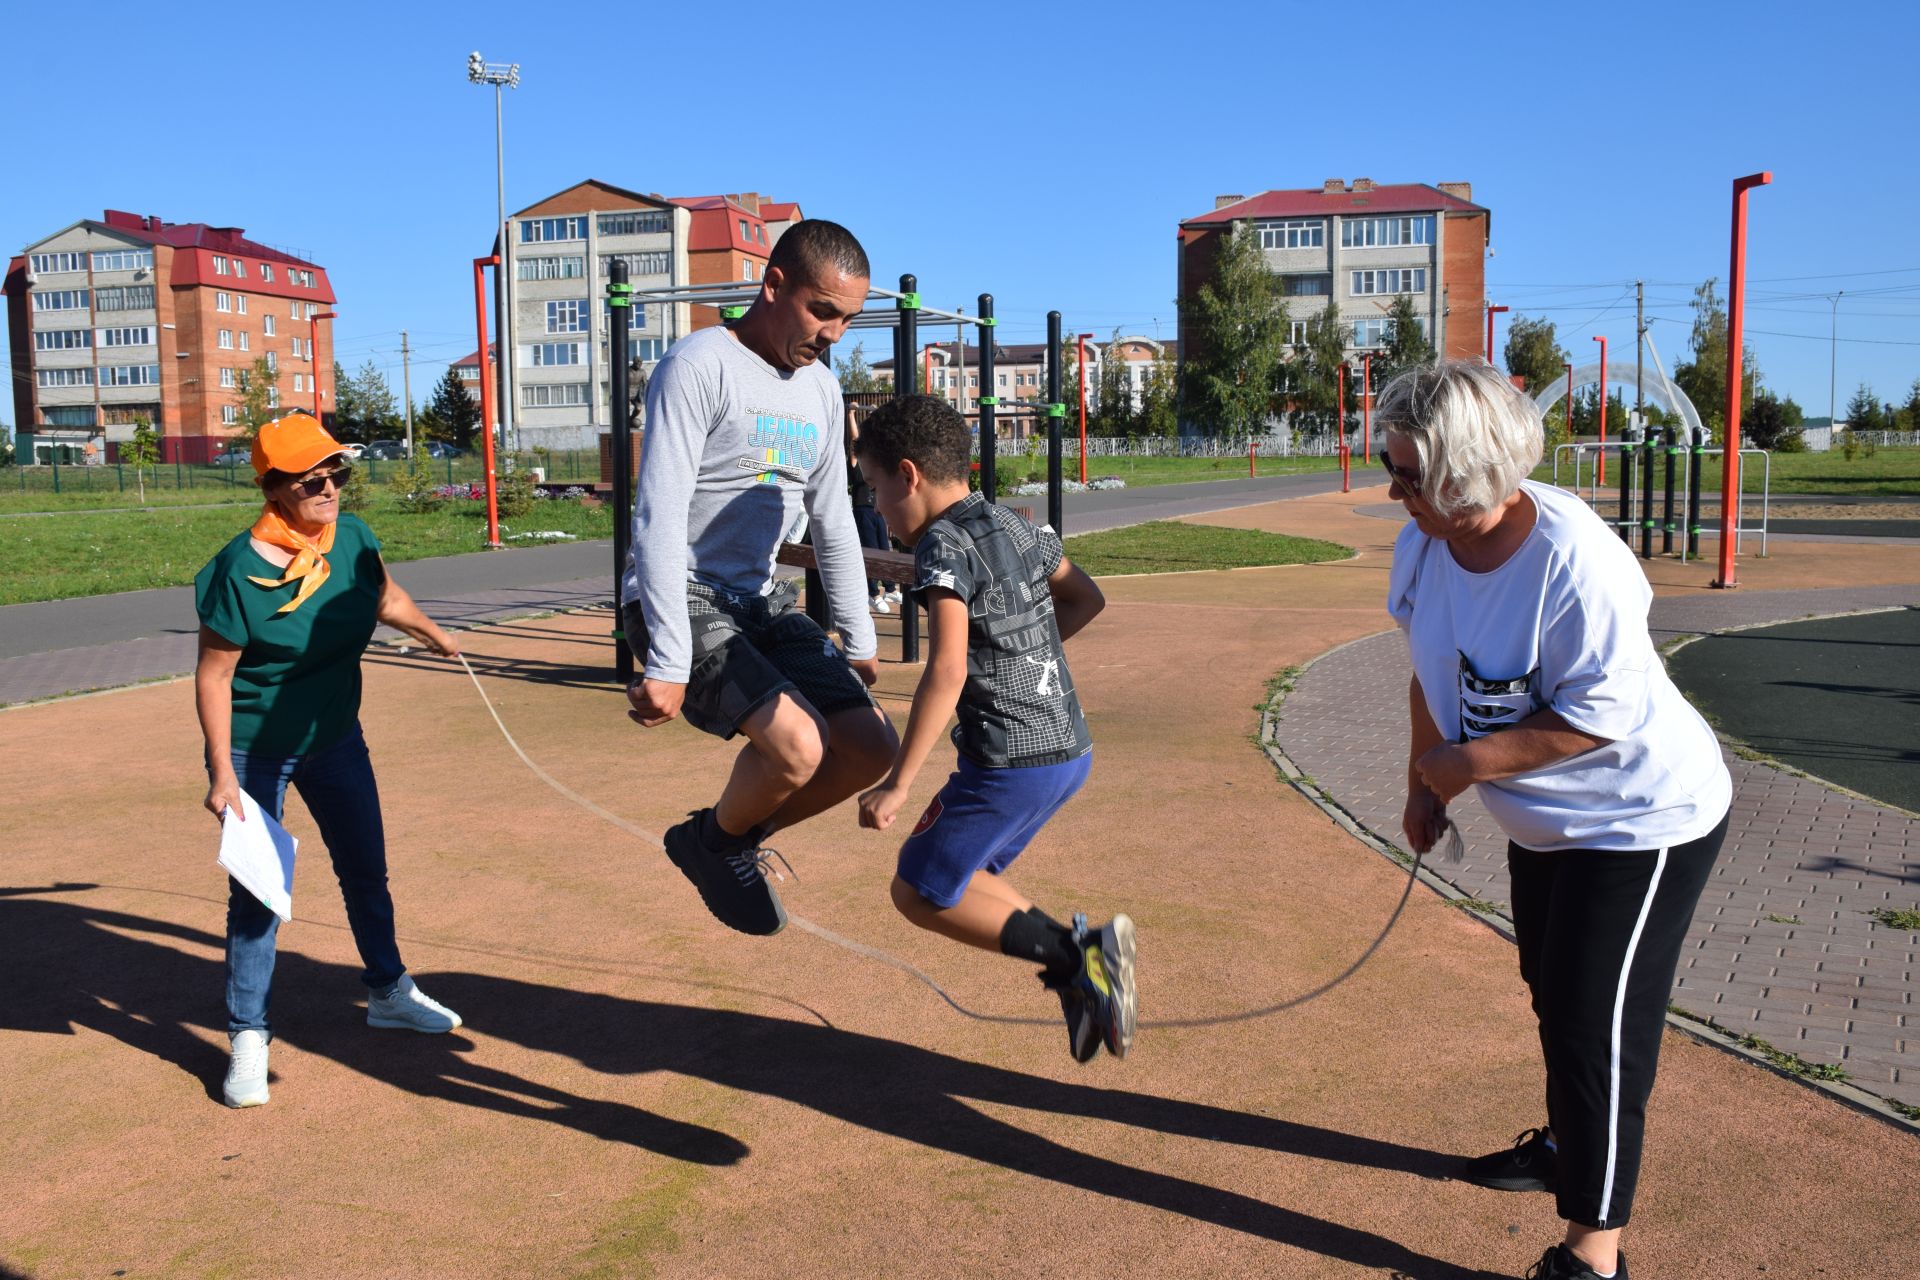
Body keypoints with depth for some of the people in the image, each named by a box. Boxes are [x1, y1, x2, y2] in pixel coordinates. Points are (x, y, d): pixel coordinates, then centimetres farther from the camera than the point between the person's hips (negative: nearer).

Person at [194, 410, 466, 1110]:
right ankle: (248, 1038, 12)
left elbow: (385, 597, 14)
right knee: (254, 894, -2)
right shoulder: (241, 570, -25)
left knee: (366, 870, 16)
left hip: (335, 738, 6)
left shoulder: (354, 539, -8)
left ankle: (388, 991, 35)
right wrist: (222, 775, -20)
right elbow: (213, 675, -18)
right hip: (255, 751, -6)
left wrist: (435, 636, 30)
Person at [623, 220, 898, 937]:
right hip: (679, 600, -8)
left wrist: (858, 644, 18)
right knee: (798, 745, -26)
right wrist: (668, 662, -24)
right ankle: (713, 843, 6)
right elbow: (659, 516, -19)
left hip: (760, 602, 8)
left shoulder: (821, 391, 11)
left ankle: (738, 839, 19)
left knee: (871, 748, -3)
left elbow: (833, 522, 20)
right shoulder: (700, 366, -13)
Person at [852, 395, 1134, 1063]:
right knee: (955, 874, 20)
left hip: (1010, 762, -9)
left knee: (919, 893, 5)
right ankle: (1081, 968, 8)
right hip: (1069, 749, 9)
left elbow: (946, 673, -25)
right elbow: (1087, 599, 26)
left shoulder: (943, 545, -14)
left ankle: (1073, 956, -8)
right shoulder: (1018, 527, 11)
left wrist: (897, 783, -22)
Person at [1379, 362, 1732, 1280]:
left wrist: (1472, 763, -27)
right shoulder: (1423, 546, -9)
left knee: (1597, 1023, -4)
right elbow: (1432, 675, 5)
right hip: (1543, 821, 8)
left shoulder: (1574, 561, -33)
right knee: (1551, 991, 25)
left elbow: (1605, 713, -30)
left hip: (1642, 817, -8)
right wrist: (1422, 782, 7)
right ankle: (1565, 1145, 49)